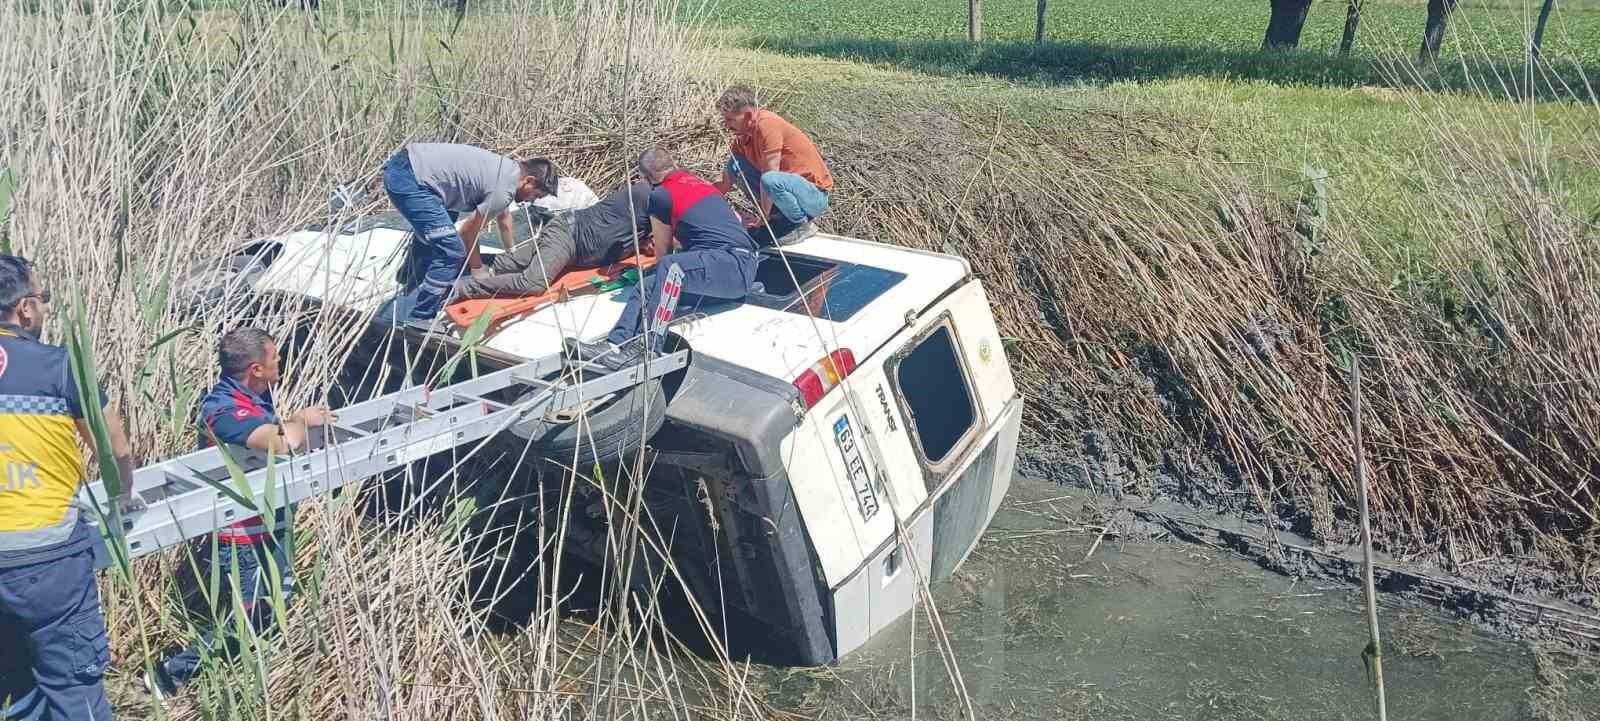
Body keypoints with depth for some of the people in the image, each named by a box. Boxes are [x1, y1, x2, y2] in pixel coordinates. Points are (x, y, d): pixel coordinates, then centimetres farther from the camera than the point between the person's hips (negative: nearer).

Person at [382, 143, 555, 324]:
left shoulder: (507, 167, 14)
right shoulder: (504, 191, -15)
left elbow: (503, 216, 31)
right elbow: (469, 231, -4)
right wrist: (478, 268, 10)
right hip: (410, 181, -11)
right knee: (452, 252, -12)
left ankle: (412, 281, 54)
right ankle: (420, 319, -2)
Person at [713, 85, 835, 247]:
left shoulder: (766, 124, -22)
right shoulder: (743, 133, 4)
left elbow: (768, 177, -24)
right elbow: (726, 184, 8)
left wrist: (761, 218, -17)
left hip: (815, 194, -8)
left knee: (771, 180, -38)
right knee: (734, 165, -2)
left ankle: (802, 224, -10)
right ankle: (779, 216, 6)